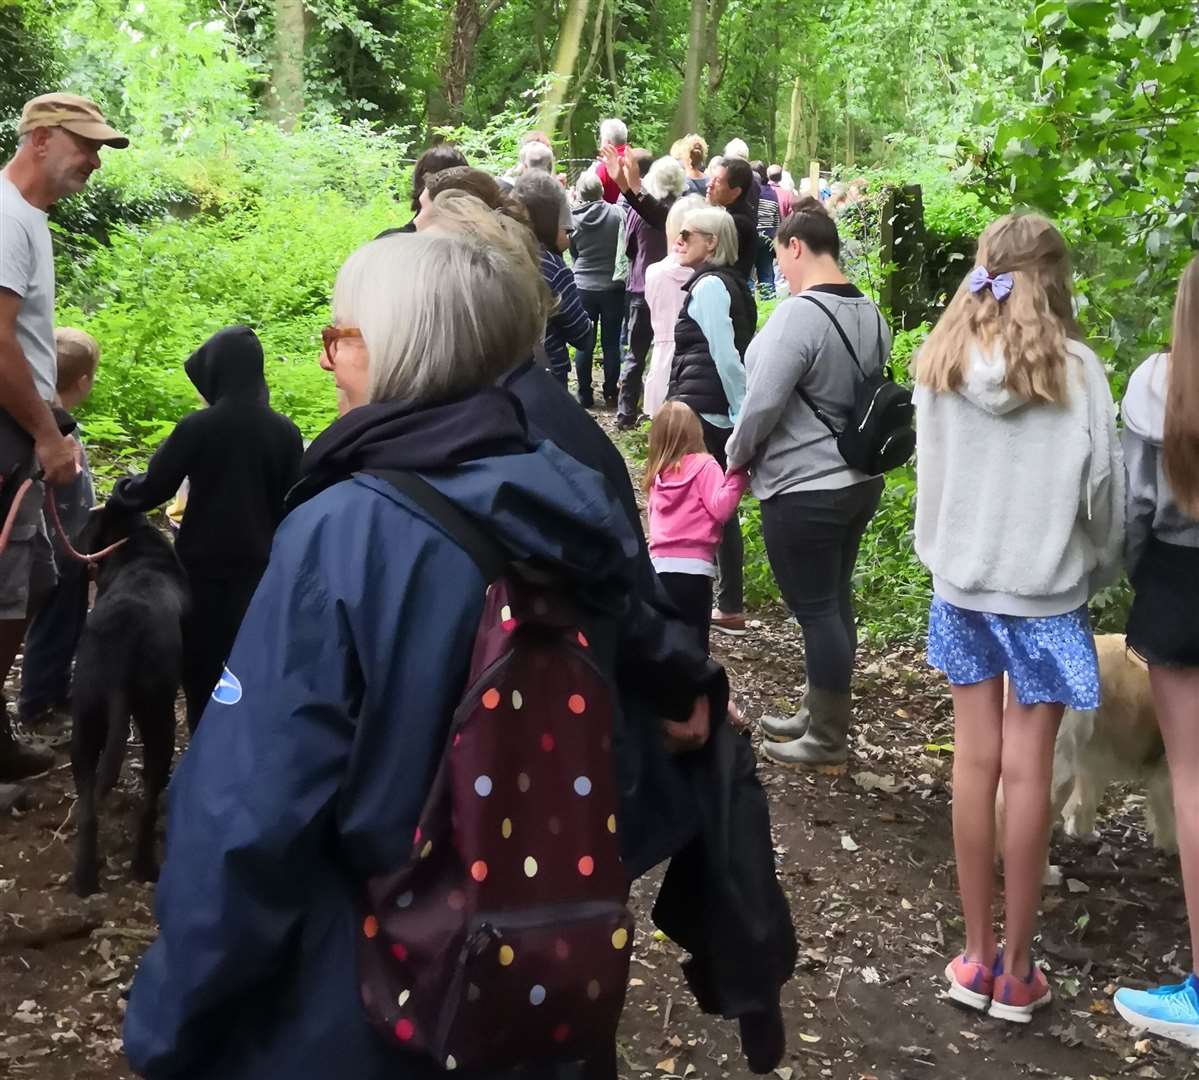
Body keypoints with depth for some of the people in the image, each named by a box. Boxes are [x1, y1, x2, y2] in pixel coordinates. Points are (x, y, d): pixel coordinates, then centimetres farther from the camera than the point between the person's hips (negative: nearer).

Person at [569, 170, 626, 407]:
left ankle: (585, 395, 11)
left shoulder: (572, 218, -6)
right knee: (611, 343, 8)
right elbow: (627, 244, 0)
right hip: (613, 286, -1)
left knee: (584, 343, 8)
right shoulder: (617, 213, -11)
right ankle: (610, 394, 13)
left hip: (583, 287, 1)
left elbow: (573, 253, 6)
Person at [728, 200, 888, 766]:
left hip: (804, 491, -9)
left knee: (815, 608, 2)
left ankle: (828, 739, 13)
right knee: (834, 600, 18)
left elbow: (762, 403, -21)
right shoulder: (869, 314, 6)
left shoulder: (799, 314, -21)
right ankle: (821, 713, 32)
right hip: (859, 480, 9)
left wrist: (737, 455, -2)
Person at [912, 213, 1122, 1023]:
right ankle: (1017, 971, 15)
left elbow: (930, 475, 3)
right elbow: (1103, 492, -7)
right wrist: (1097, 574, 9)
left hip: (962, 587, 3)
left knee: (976, 760, 11)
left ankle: (977, 956, 20)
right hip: (1045, 595, -3)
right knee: (1028, 770, 4)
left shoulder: (943, 363, -5)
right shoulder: (1076, 371, -13)